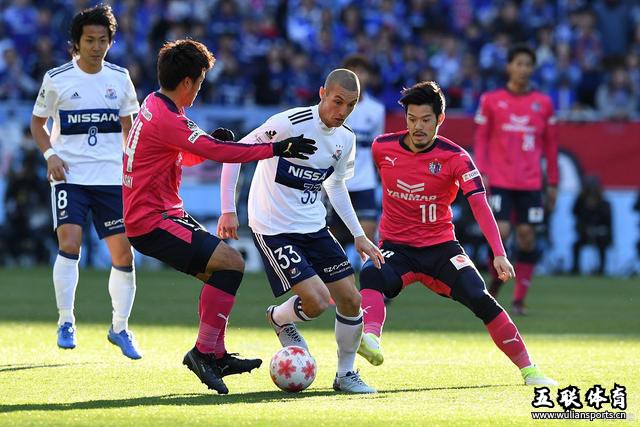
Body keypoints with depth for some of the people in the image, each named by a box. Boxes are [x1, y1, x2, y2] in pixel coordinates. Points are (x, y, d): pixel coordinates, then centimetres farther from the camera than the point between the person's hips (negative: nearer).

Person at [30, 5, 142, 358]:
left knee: (123, 253, 0)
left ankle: (120, 328, 16)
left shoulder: (119, 78, 6)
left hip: (111, 177, 3)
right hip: (69, 175, -3)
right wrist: (50, 155, -8)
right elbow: (38, 122, 9)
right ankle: (66, 322, -7)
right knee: (69, 243, -20)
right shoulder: (57, 79, -2)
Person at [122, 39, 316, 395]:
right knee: (231, 263, -17)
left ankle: (215, 356, 16)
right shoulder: (166, 119, -20)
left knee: (219, 272, 15)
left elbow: (186, 155, 23)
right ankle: (204, 352, -13)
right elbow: (219, 152, -22)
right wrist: (278, 149, -17)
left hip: (161, 215, 11)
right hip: (153, 222, -11)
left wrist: (211, 142, 2)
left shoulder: (155, 106, 13)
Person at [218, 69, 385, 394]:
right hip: (273, 229, -7)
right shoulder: (290, 123, -20)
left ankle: (346, 374, 19)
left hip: (314, 227, 7)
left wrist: (359, 235, 15)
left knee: (351, 300, -1)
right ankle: (279, 319, 18)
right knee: (317, 301, -17)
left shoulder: (345, 139, 2)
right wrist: (228, 210, -16)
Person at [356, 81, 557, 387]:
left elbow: (479, 205, -22)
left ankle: (528, 370, -6)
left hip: (441, 247, -1)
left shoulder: (455, 158, -12)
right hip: (396, 247, 1)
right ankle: (370, 339, -59)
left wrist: (499, 253, -34)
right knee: (371, 277, -34)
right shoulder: (382, 147, -4)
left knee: (481, 300, -18)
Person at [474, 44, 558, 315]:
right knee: (501, 232, -13)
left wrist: (552, 183, 10)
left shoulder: (543, 103, 8)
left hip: (531, 183, 2)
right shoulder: (491, 100, 4)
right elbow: (481, 140, 6)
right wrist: (482, 174, -5)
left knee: (527, 237, -3)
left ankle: (519, 301, 4)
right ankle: (494, 285, 12)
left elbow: (550, 145, 12)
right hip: (499, 181, -2)